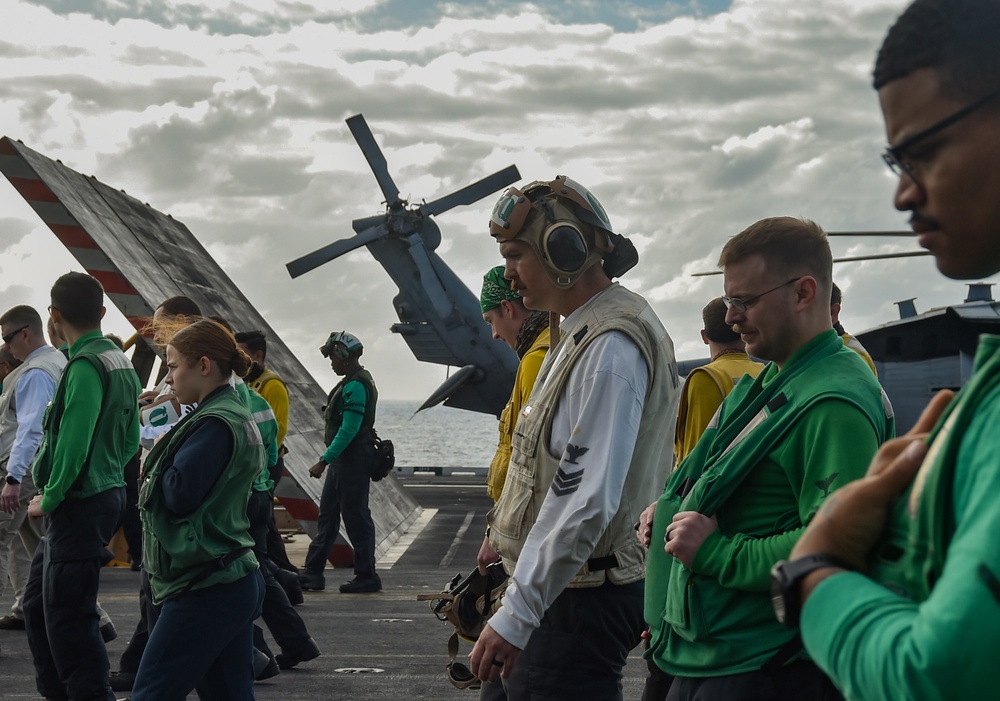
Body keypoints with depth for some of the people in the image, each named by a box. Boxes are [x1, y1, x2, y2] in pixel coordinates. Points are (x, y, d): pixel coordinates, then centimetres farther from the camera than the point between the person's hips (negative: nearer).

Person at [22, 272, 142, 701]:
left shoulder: (85, 365, -17)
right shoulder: (121, 362, 12)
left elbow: (73, 442, -23)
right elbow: (130, 438, 18)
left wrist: (50, 498, -13)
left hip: (80, 505, -10)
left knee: (68, 617, -6)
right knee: (37, 603, 18)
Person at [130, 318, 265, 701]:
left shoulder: (214, 424, -16)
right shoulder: (238, 416, 15)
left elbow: (177, 495, -19)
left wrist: (152, 465, 0)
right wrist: (161, 457, 4)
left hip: (205, 591, -10)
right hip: (236, 581, 10)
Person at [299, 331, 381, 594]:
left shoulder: (356, 386, -17)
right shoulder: (353, 382, 16)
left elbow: (349, 429, -23)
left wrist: (324, 460, -23)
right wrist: (329, 459, 19)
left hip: (352, 461, -11)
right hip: (342, 461, 11)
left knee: (356, 517, -3)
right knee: (327, 515, 12)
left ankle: (367, 577, 4)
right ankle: (313, 573, 16)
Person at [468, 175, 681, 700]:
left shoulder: (612, 347, -18)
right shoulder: (582, 333, 15)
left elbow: (587, 502, -25)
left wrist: (515, 616, -24)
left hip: (578, 599, -10)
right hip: (561, 590, 10)